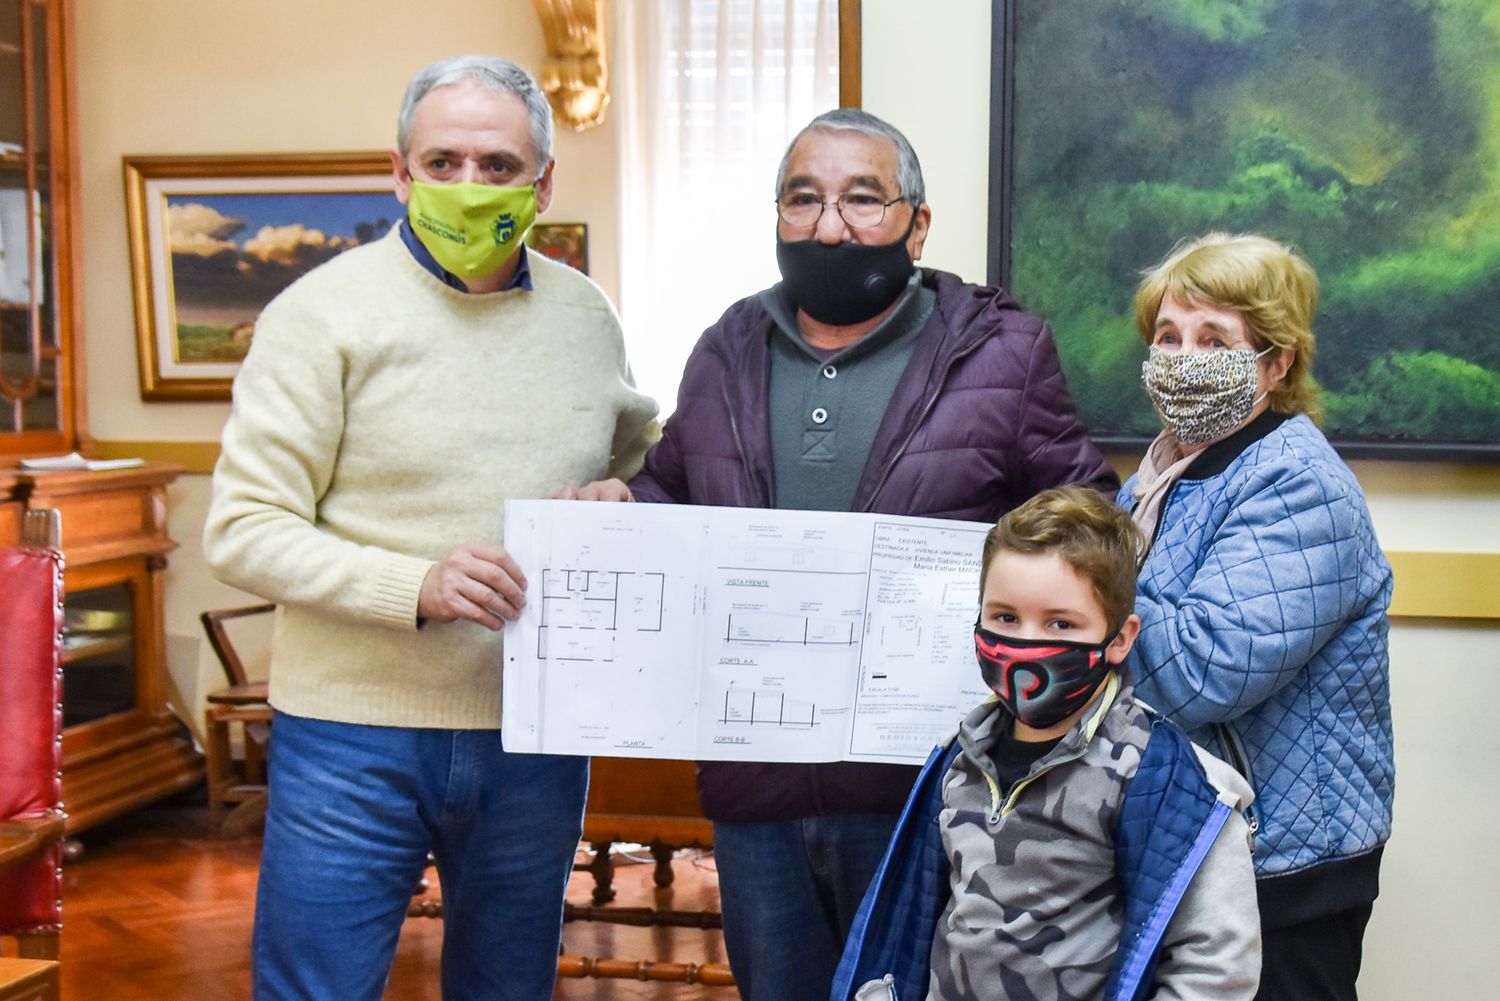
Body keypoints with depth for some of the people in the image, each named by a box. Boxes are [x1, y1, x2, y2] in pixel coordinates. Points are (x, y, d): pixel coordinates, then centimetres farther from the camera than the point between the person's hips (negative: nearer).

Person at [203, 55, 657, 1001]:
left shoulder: (584, 314, 7)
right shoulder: (323, 313, -8)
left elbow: (638, 453, 24)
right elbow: (243, 529, -11)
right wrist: (416, 587, -24)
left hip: (538, 740, 4)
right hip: (356, 735, -4)